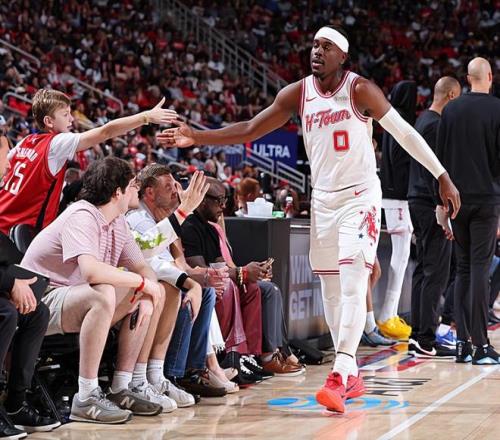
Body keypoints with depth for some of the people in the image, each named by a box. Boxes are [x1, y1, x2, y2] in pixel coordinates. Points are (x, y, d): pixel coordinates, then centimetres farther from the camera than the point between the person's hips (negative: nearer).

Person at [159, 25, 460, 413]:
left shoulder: (359, 89, -10)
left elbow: (405, 133, -6)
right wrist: (196, 137, -5)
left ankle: (339, 376, -21)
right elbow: (249, 130, 4)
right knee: (331, 289, 7)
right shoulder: (298, 93, 2)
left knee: (353, 284, -16)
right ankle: (351, 376, 17)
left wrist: (443, 177, -7)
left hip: (360, 195, -5)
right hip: (323, 198, 5)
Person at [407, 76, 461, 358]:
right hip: (431, 205, -11)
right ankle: (427, 341, -7)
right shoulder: (437, 124, -14)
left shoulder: (422, 120, 17)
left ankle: (417, 335, 16)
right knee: (436, 272, -8)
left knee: (423, 270, 13)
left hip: (417, 201, 11)